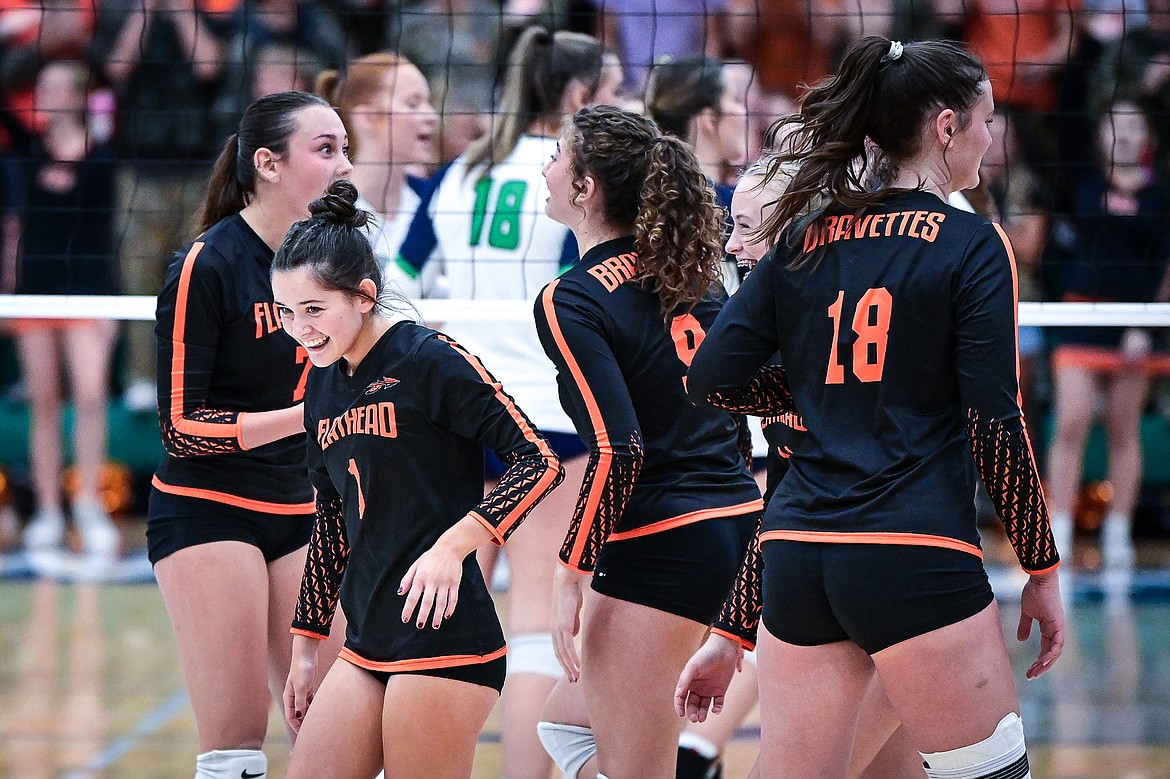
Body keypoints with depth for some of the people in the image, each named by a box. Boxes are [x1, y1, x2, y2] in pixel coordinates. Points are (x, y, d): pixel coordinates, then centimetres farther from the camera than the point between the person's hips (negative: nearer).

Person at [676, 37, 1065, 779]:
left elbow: (713, 376, 7)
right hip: (916, 558, -5)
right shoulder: (972, 245, -2)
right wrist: (1043, 568, 0)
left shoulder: (804, 239, 12)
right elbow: (995, 425, -7)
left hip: (797, 554, 6)